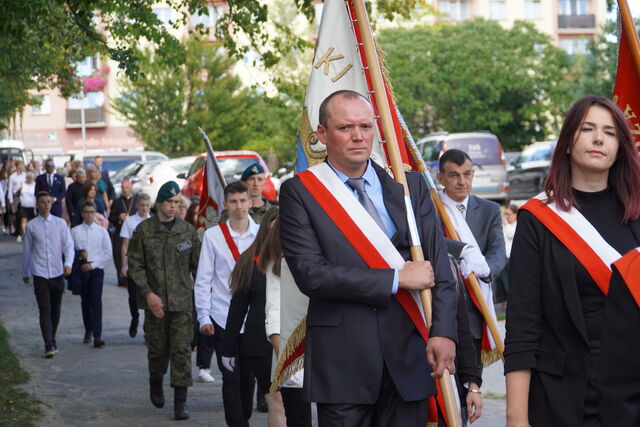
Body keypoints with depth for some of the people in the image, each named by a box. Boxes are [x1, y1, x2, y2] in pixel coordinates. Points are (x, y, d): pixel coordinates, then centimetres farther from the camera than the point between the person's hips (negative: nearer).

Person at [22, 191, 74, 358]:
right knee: (45, 311, -9)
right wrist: (25, 272, 17)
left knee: (55, 310, 11)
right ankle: (49, 346, -13)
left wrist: (68, 263, -17)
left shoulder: (60, 223, 3)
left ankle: (52, 339, 30)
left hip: (57, 273, 2)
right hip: (40, 274, -2)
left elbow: (68, 245, 0)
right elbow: (27, 250, 11)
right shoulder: (31, 225, 2)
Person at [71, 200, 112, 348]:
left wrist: (92, 264, -7)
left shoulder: (102, 231, 4)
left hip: (96, 269, -1)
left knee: (96, 301, -13)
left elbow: (108, 254, 3)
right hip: (81, 269, 1)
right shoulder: (75, 231, 4)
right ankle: (88, 330, 31)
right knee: (85, 302, 10)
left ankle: (97, 336, -18)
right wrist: (79, 253, -14)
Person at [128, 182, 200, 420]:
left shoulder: (187, 230, 5)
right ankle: (156, 383, 38)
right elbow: (135, 265, -1)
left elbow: (197, 264, 10)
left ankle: (180, 401, -3)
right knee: (158, 348, 9)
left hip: (182, 301, 1)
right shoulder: (144, 230, 0)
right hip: (155, 300, 0)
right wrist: (148, 293, -11)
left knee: (182, 350, -6)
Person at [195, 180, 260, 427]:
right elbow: (203, 280, 1)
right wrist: (203, 317, -4)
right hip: (223, 318, -2)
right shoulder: (212, 236, 0)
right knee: (231, 378, -4)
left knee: (249, 376, 11)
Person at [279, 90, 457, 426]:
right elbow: (310, 274, -12)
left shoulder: (410, 186, 10)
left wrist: (444, 332, -8)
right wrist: (397, 278, -12)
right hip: (342, 359, -3)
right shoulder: (299, 193, -1)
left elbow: (439, 265, 5)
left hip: (409, 356, 3)